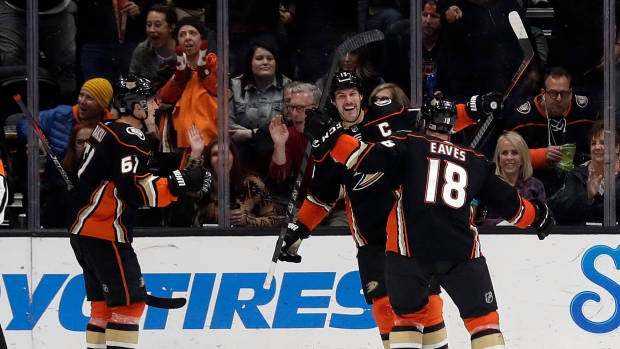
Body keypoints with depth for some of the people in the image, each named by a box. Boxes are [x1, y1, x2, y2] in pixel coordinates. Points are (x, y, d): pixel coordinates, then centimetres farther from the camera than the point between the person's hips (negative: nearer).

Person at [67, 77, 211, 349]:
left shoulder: (108, 130, 15)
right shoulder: (129, 139, -17)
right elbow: (134, 189, -25)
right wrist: (180, 183, -25)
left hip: (83, 227, 10)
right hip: (104, 232, -10)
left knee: (105, 302, 14)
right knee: (130, 302, -9)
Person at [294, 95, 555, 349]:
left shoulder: (407, 145, 10)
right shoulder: (475, 162, 19)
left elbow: (368, 159, -7)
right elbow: (505, 200, 24)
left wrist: (329, 136, -5)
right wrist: (537, 214, 42)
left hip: (409, 249, -1)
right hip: (461, 251, 1)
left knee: (408, 314, 19)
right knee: (483, 318, 12)